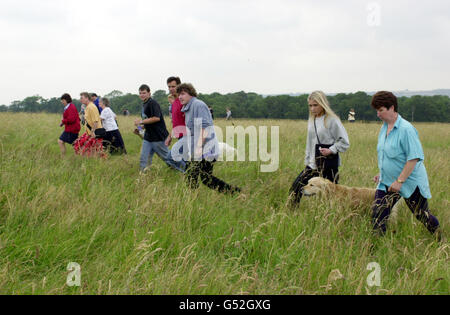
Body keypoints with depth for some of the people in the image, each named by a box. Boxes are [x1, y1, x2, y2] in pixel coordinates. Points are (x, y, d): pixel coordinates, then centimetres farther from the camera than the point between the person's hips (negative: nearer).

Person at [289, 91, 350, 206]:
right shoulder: (312, 120, 11)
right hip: (313, 165, 7)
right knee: (295, 189, 3)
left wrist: (331, 150, -21)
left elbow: (344, 142, -9)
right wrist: (307, 161, 16)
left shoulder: (332, 120, -10)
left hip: (329, 165, -7)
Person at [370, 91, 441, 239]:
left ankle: (440, 239, 31)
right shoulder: (384, 128, 7)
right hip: (387, 182, 7)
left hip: (410, 182, -7)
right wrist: (381, 174, 14)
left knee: (422, 215, 8)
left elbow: (414, 158, -24)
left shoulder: (406, 129, -20)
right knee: (377, 215, -3)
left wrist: (400, 181, -24)